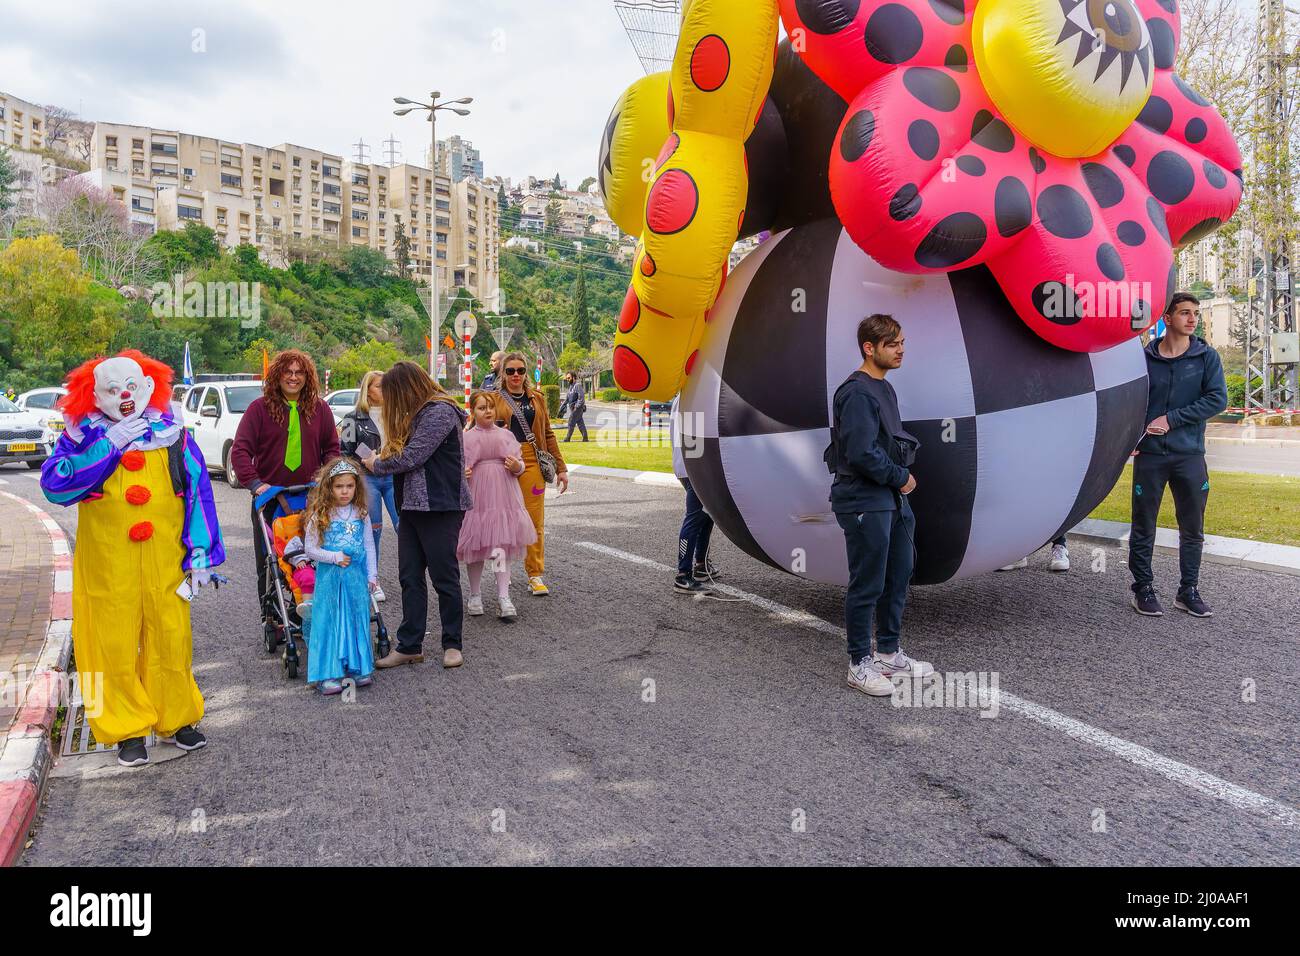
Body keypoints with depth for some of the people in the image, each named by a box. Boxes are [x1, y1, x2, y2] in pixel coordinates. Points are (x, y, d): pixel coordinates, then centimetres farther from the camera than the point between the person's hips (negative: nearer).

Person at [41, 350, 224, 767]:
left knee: (172, 639, 5)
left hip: (165, 563, 1)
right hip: (108, 565, 0)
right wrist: (109, 445, -16)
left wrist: (200, 553, -2)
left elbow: (197, 490, 4)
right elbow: (53, 484, -12)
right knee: (115, 645, 5)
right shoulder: (84, 435, 2)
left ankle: (176, 719, 24)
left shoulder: (171, 431, 4)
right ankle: (129, 729, 21)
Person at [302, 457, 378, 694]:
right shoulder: (319, 516, -5)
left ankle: (358, 667, 18)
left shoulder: (360, 513, 5)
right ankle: (328, 674, 2)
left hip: (356, 576, 3)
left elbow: (369, 545, 9)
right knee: (329, 622, -1)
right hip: (329, 577, -3)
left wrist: (372, 575, 6)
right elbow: (310, 548, -3)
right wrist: (334, 557, -15)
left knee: (357, 620, 8)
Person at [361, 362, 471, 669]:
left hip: (440, 507, -9)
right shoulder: (419, 413, 18)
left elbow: (411, 457, -17)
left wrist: (377, 465, -1)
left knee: (444, 577, 0)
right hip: (413, 506, 9)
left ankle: (452, 643, 12)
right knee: (410, 577, 8)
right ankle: (410, 646, 14)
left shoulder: (440, 412, -14)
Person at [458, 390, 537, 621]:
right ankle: (475, 596, 20)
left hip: (503, 496, 1)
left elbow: (521, 464, 11)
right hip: (476, 497, -1)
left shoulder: (506, 435, 8)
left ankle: (503, 598, -3)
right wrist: (462, 474, -16)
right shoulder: (466, 438, 3)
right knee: (475, 546, 6)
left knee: (502, 545, -4)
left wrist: (516, 467, -10)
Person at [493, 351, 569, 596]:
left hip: (532, 463, 2)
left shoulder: (537, 399, 15)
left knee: (535, 521, -2)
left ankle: (535, 575, 5)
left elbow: (548, 434, 17)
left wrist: (561, 467, 13)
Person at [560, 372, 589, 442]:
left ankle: (568, 438, 1)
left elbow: (581, 397, -20)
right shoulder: (571, 386, 17)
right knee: (580, 423, 7)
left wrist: (577, 406, -22)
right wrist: (562, 408, 17)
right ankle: (585, 438, 7)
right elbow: (566, 399, 21)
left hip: (577, 408, -9)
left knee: (571, 423, -5)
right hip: (573, 408, 9)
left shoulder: (577, 385, -13)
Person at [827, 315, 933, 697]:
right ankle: (860, 664, 11)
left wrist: (903, 473, 6)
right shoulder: (857, 393, -17)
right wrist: (900, 477, -11)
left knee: (899, 576, 16)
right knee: (868, 585, -2)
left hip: (892, 499, 10)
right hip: (865, 503, -10)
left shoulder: (884, 389, 15)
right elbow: (861, 454, -23)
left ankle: (889, 653, 30)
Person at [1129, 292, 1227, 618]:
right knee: (1143, 527, 4)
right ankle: (1143, 589, 16)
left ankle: (1189, 591, 21)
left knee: (1192, 529, 9)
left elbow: (1218, 399, -8)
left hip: (1190, 455, 1)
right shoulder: (1145, 357, 1)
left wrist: (1171, 419, -13)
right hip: (1150, 454, -1)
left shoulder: (1207, 357, 2)